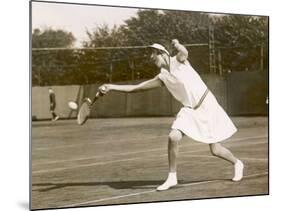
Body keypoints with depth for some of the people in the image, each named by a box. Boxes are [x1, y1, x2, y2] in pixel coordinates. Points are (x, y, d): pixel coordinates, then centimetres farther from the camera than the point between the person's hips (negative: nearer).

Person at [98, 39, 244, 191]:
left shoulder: (178, 60, -7)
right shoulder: (162, 78, 5)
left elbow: (184, 52, -32)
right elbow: (135, 88, 6)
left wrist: (178, 45, -55)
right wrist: (111, 87, 0)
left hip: (207, 106, -5)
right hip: (189, 110, 5)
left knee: (215, 150, 0)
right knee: (173, 137, -18)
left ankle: (237, 163, 32)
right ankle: (172, 177, -3)